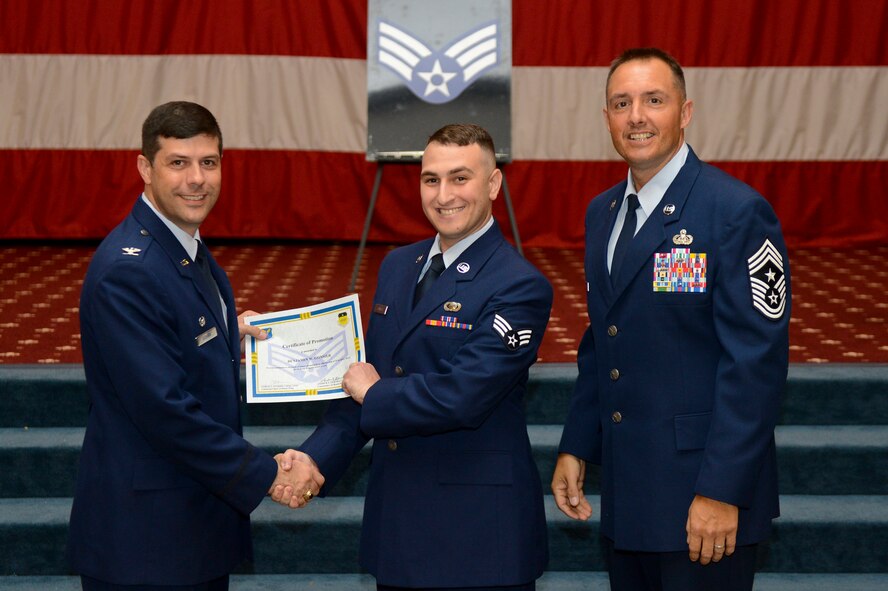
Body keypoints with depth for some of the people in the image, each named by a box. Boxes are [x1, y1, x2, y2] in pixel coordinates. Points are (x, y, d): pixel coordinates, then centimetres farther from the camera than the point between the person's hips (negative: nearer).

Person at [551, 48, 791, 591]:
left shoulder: (737, 211, -13)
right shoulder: (603, 212, 12)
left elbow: (757, 359, -16)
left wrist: (722, 491, -19)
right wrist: (575, 447, 11)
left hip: (704, 496, -7)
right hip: (627, 495, 7)